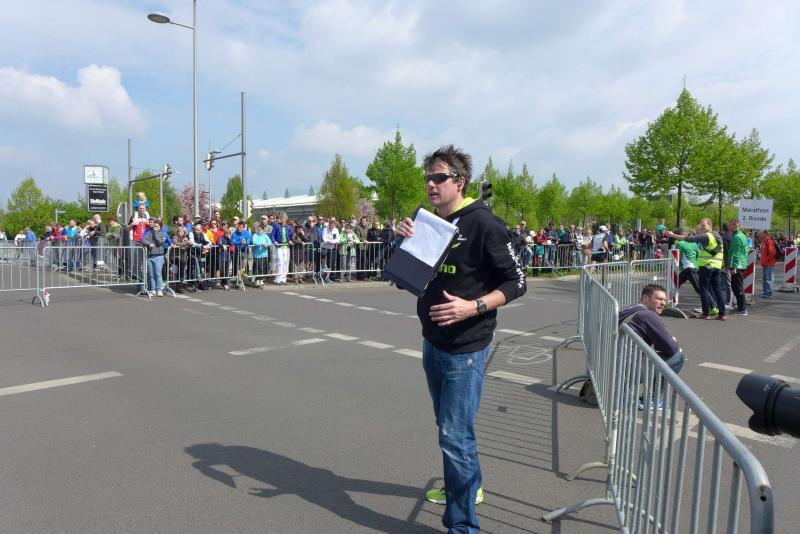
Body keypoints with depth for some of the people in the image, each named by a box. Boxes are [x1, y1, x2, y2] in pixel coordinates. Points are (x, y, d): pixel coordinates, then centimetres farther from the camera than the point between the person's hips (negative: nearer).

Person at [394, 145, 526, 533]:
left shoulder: (483, 223, -14)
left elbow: (516, 282, -12)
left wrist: (473, 307, -26)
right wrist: (404, 242, -7)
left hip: (465, 348, -8)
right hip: (432, 342, 8)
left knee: (455, 435, -6)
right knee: (448, 426, 22)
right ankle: (468, 485, 45)